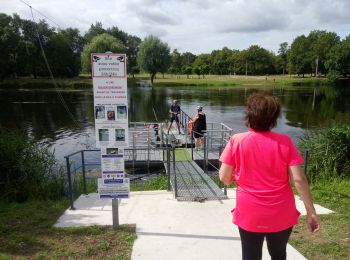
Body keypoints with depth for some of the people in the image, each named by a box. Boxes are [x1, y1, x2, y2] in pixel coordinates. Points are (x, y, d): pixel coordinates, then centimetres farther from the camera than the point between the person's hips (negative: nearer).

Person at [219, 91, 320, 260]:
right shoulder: (284, 142, -10)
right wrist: (311, 211, -1)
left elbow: (224, 178, -9)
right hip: (281, 215, 2)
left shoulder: (236, 140, -12)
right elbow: (299, 179, -11)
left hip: (249, 215, -1)